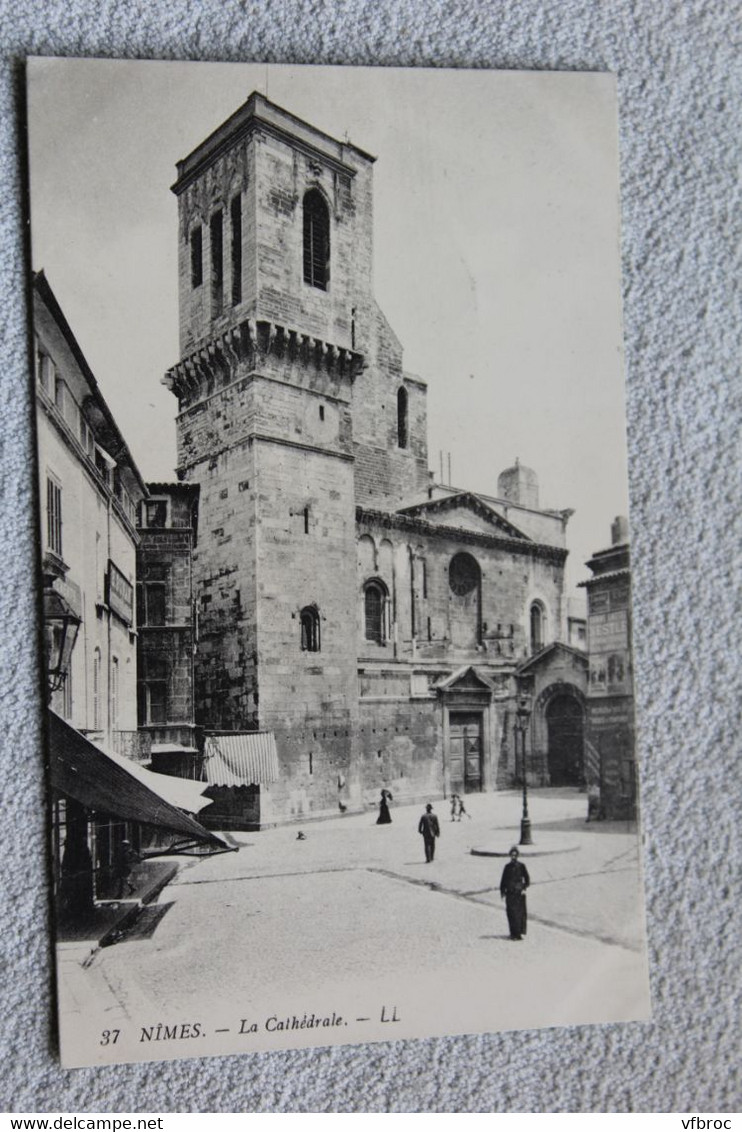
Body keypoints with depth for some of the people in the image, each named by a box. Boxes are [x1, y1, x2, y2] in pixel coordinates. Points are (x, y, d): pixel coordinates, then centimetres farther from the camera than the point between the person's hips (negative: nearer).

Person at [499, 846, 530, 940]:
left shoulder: (521, 866, 2)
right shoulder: (507, 867, 9)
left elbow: (527, 879, 4)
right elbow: (503, 880, 13)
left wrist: (524, 888, -8)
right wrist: (502, 891, 7)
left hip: (519, 893, -2)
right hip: (510, 893, 2)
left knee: (520, 912, -5)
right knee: (511, 913, 0)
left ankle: (521, 932, 1)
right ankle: (513, 933, 8)